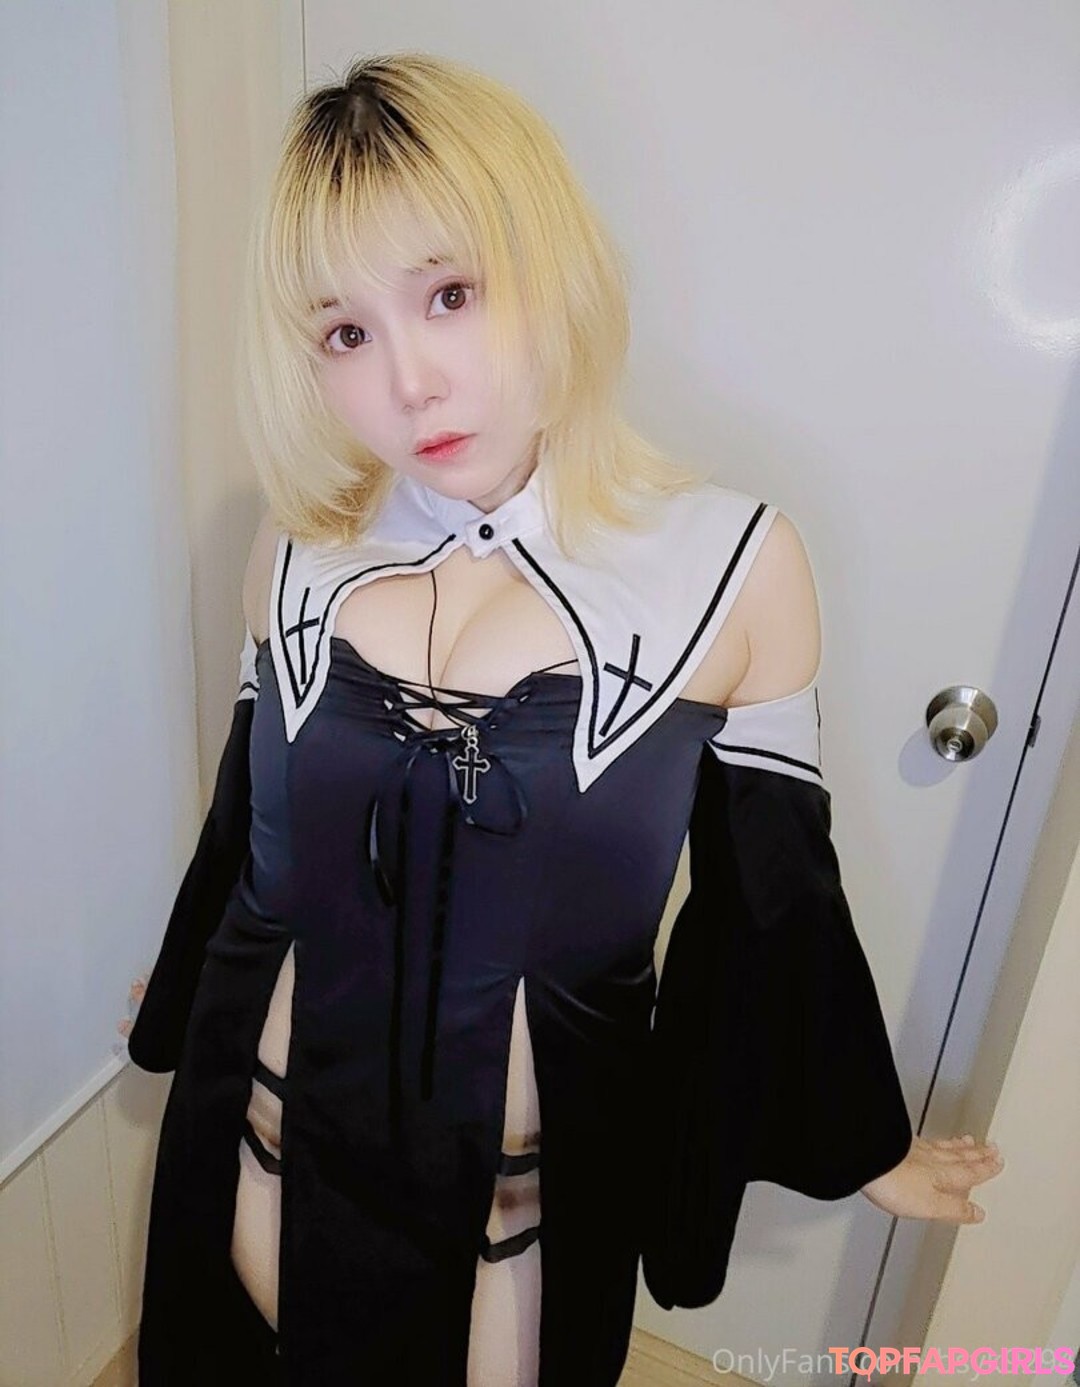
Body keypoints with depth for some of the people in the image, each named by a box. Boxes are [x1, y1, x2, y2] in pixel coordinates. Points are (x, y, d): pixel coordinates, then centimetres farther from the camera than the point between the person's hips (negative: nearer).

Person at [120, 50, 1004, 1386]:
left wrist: (853, 1143, 5)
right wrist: (182, 1006, 21)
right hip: (274, 1151, 3)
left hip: (533, 1189, -2)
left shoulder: (729, 563, -18)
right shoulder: (299, 551, -10)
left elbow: (768, 900, -7)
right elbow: (251, 829, 5)